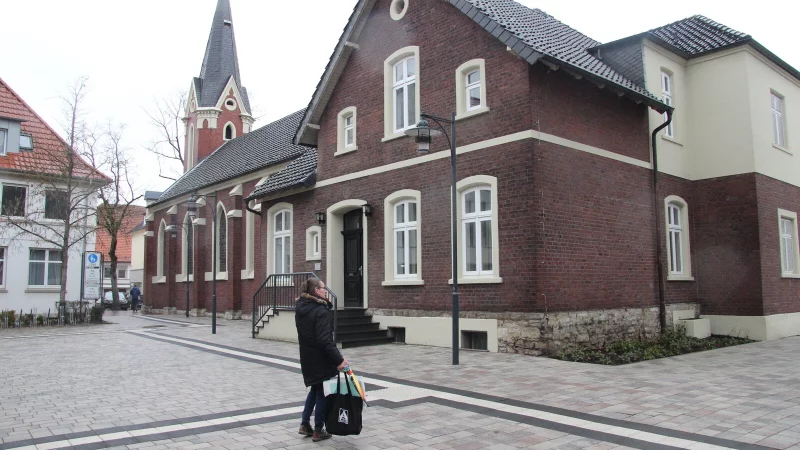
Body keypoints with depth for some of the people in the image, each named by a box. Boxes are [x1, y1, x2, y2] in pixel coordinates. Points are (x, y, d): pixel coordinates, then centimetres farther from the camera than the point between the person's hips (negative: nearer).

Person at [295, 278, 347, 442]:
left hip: (307, 357, 8)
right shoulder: (320, 311, -22)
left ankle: (305, 424, 26)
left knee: (314, 389, 25)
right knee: (322, 393, 7)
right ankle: (318, 431, 16)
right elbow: (324, 340, -27)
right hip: (321, 359, -8)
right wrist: (339, 359, -27)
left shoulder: (301, 309, 4)